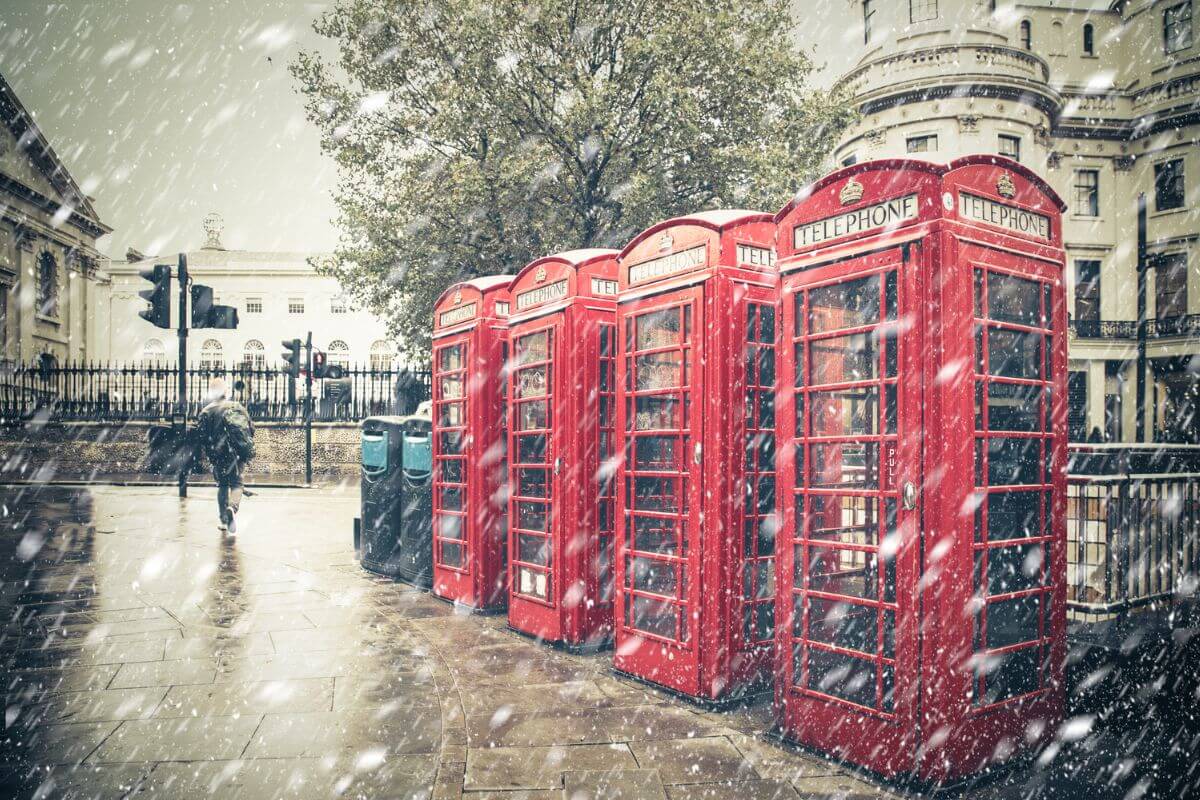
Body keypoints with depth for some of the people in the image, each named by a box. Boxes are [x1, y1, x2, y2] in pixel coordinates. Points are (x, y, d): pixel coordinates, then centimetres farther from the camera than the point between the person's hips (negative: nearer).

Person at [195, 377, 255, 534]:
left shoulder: (206, 412, 1)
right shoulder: (237, 407, 5)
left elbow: (200, 436, -1)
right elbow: (250, 429, 4)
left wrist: (208, 453, 14)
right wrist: (247, 446, 18)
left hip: (219, 455, 0)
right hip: (238, 453, 0)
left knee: (222, 485, 15)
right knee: (236, 483, 8)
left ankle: (224, 520, 11)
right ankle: (232, 508, -23)